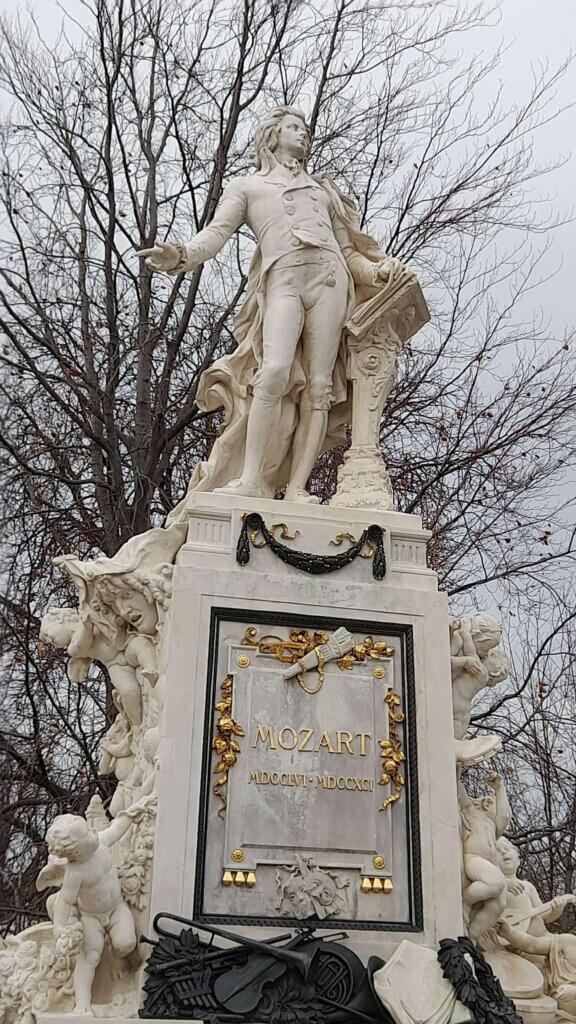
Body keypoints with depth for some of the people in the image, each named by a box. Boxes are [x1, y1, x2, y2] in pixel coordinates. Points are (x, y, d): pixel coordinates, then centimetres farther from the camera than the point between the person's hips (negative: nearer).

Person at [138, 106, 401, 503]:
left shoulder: (322, 189, 36)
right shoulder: (247, 186, 26)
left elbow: (347, 248, 28)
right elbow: (217, 232, 9)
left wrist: (376, 270, 7)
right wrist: (181, 256, -12)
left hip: (329, 278, 3)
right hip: (282, 280, -3)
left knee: (320, 387, -12)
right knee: (275, 371, -27)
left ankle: (297, 488, -16)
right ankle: (251, 481, -27)